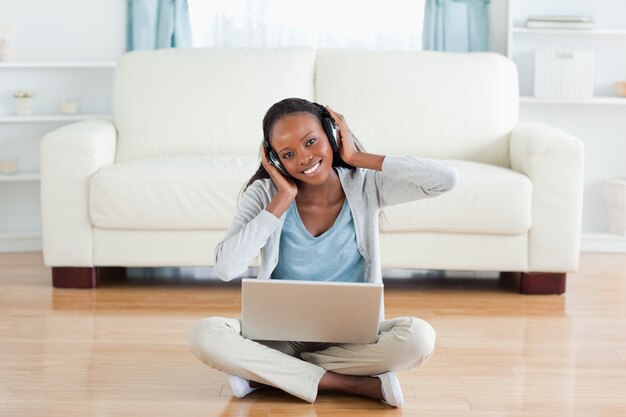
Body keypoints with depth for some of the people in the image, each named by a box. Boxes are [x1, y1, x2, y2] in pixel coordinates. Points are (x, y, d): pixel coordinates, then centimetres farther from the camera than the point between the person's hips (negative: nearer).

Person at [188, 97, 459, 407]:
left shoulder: (365, 187, -5)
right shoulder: (264, 195, -7)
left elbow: (445, 179, -19)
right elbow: (226, 268, -21)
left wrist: (359, 158, -15)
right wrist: (283, 199, -18)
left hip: (353, 336, 0)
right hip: (282, 334, 0)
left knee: (419, 337, -31)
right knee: (204, 335, -29)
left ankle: (264, 373, -19)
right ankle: (355, 384, -24)